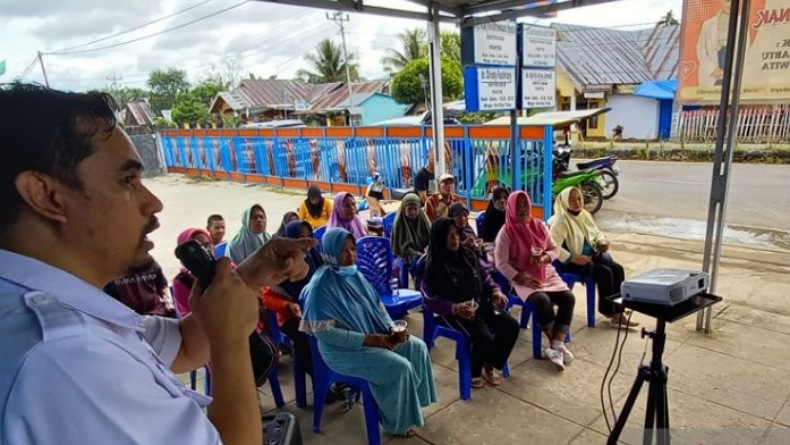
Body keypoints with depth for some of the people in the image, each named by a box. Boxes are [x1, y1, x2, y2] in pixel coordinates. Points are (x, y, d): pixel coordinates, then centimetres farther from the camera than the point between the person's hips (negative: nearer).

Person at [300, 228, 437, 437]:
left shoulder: (353, 273, 3)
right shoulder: (321, 285, -21)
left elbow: (377, 305, 11)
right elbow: (323, 331, -23)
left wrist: (391, 328, -7)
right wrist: (367, 339, -23)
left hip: (375, 335, 8)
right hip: (344, 349, -8)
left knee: (417, 347, -2)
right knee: (399, 367, -20)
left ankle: (411, 403, 15)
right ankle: (397, 422, 4)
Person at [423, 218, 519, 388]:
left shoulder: (468, 255, 5)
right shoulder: (433, 266, -13)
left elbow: (485, 278, 16)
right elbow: (430, 302, -14)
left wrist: (496, 291, -4)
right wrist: (454, 308, -27)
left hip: (480, 304, 7)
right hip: (454, 312, -7)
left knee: (512, 326, -8)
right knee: (486, 338, -27)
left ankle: (489, 365, 13)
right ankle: (473, 372, 5)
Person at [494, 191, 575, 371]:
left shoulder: (540, 226, 7)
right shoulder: (506, 232, -8)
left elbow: (555, 249, 11)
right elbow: (500, 262, -11)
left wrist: (544, 258, -12)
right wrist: (520, 278, -19)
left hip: (546, 273, 5)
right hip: (522, 277, -5)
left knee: (568, 298, -19)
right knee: (543, 301, -32)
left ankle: (555, 347, -15)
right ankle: (557, 344, -8)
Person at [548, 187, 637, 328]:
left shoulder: (585, 215, 9)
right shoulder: (561, 221, -17)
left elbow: (597, 232, 24)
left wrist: (602, 242, 2)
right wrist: (573, 258, -29)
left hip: (590, 255, 8)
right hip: (572, 262, -8)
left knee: (617, 269, -11)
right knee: (605, 272, -24)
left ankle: (617, 310, -5)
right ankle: (609, 311, -6)